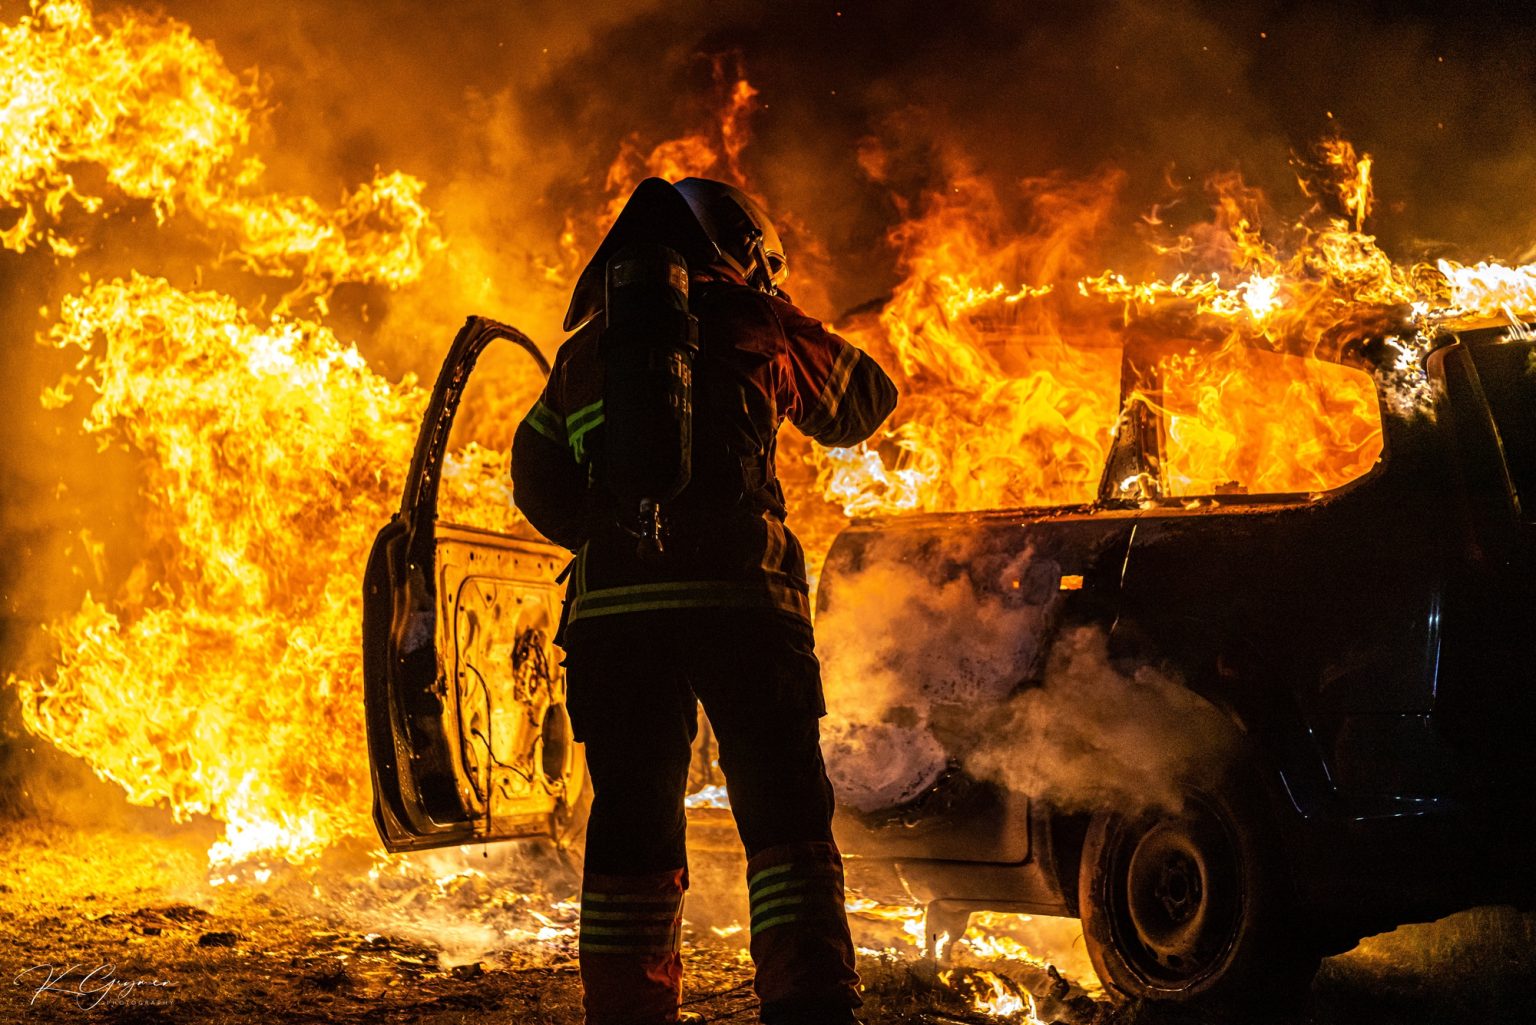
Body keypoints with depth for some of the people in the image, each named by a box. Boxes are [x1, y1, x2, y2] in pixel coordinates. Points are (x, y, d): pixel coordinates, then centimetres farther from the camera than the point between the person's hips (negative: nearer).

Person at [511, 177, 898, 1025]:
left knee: (631, 824, 8)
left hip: (613, 605, 4)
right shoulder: (754, 323, 10)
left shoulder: (588, 346, 22)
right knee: (786, 817, -2)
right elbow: (865, 401, 24)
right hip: (736, 595, -3)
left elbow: (537, 477, 22)